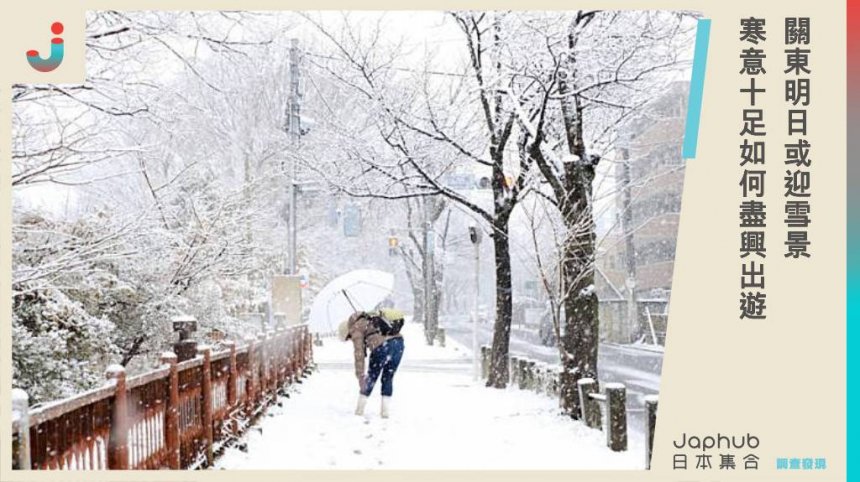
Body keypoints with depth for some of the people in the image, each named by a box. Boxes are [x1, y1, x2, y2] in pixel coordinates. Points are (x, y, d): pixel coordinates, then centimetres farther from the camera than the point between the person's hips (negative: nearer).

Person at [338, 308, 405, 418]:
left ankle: (360, 409, 23)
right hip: (399, 341, 7)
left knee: (371, 377, 12)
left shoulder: (356, 328, 6)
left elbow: (359, 353, -3)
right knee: (388, 378, 18)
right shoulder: (370, 319, 30)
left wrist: (360, 375, -4)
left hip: (383, 346, -6)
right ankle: (385, 411, 16)